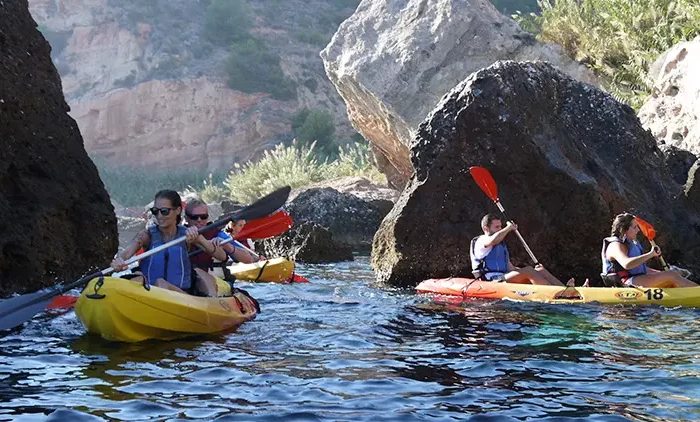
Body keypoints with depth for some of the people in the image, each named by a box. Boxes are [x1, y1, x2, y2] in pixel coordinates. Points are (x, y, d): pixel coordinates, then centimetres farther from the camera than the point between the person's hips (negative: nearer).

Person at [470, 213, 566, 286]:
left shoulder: (502, 245, 31)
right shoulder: (481, 241, 1)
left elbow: (511, 268, 27)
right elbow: (493, 240, -25)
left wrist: (533, 271, 12)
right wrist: (509, 227, -8)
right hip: (493, 281, -9)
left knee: (540, 270, -8)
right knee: (528, 270, -25)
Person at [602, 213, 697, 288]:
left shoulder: (632, 243, 21)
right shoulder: (616, 246, -14)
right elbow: (627, 264, -35)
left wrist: (661, 273, 18)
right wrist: (650, 254, -33)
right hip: (628, 283, -10)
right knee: (672, 275, -15)